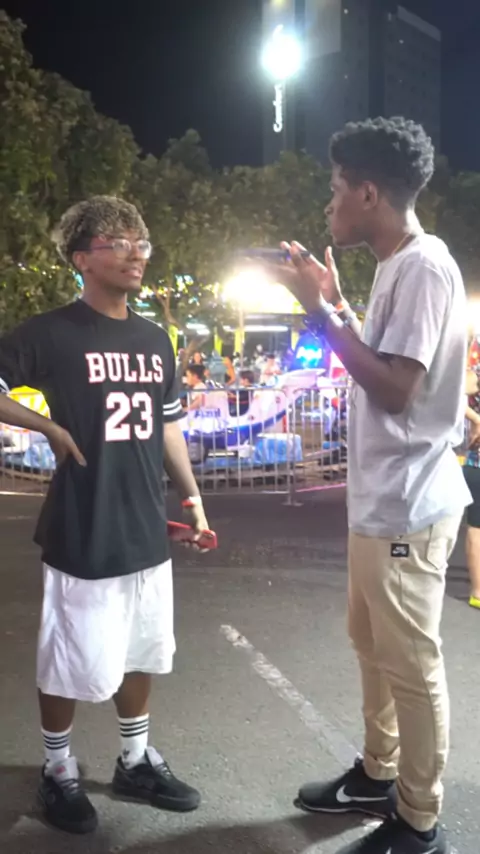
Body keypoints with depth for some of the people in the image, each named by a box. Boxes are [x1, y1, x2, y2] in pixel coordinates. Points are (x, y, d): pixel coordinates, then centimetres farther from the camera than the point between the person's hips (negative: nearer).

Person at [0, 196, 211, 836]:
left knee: (141, 655, 18)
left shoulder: (155, 340, 9)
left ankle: (135, 761, 37)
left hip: (147, 532, 6)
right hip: (82, 536, -6)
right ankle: (59, 772, 30)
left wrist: (191, 494, 13)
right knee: (71, 665, 7)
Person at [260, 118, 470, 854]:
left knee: (411, 666, 2)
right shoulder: (395, 267, 12)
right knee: (373, 646, 21)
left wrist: (320, 312, -18)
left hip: (407, 507, -10)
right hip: (378, 499, 10)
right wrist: (337, 306, 13)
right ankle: (379, 776, 38)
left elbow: (396, 388, -23)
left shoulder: (423, 267, -17)